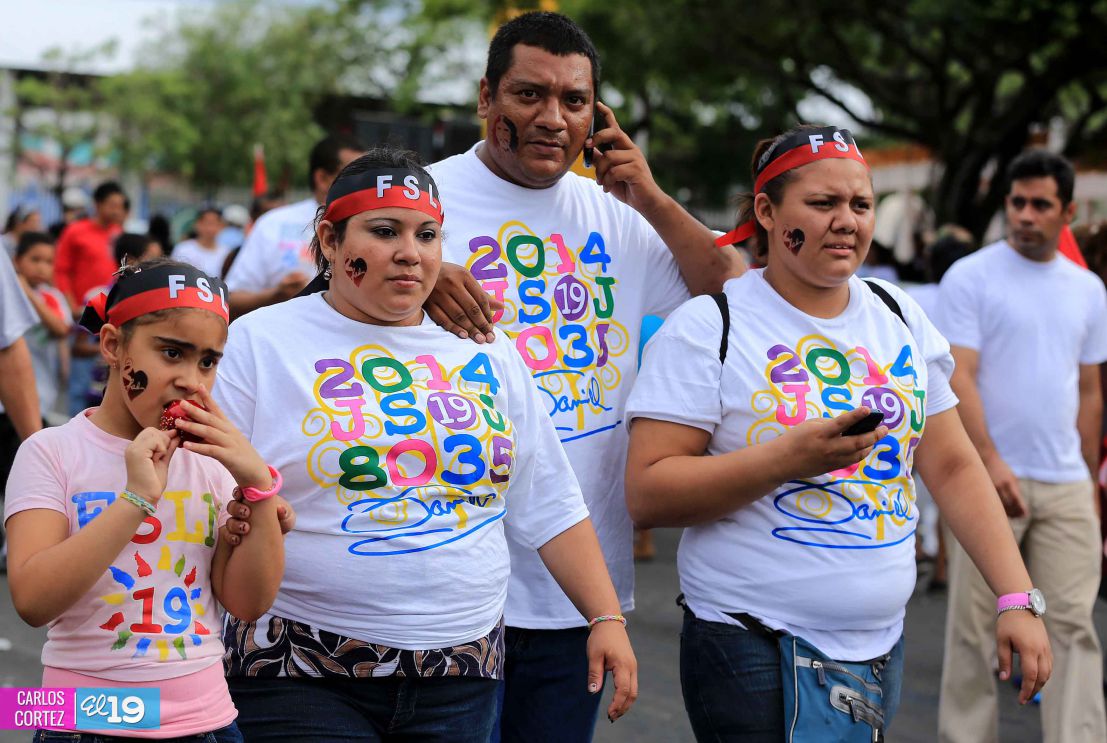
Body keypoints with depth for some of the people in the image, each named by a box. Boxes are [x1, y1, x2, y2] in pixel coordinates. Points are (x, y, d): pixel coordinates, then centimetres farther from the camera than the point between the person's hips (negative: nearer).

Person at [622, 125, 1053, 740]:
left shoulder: (899, 315, 8)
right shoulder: (708, 327, -9)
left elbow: (954, 467, 9)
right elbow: (648, 494, -15)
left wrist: (1018, 599, 1)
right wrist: (790, 458, -25)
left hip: (881, 646, 5)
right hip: (756, 654, -5)